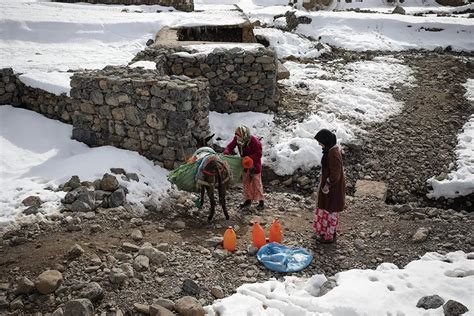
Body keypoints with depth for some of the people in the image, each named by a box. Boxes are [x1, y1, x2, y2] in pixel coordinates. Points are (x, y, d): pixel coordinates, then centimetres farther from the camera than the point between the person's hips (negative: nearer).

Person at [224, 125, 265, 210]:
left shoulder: (254, 141, -30)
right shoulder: (237, 138, -14)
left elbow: (258, 154, -24)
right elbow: (230, 146, -8)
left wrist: (249, 158, -34)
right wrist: (226, 152, -29)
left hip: (255, 163, -6)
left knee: (256, 182, -1)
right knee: (246, 181, 11)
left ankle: (261, 202, 8)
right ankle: (248, 200, 22)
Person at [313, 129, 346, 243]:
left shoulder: (333, 153, -28)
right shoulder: (331, 149, 2)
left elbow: (335, 175, -26)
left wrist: (327, 186, -16)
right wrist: (325, 184, 17)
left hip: (333, 188, -9)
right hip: (328, 184, 9)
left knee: (330, 210, 7)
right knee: (325, 208, 22)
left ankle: (330, 236, 23)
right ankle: (324, 230, 39)